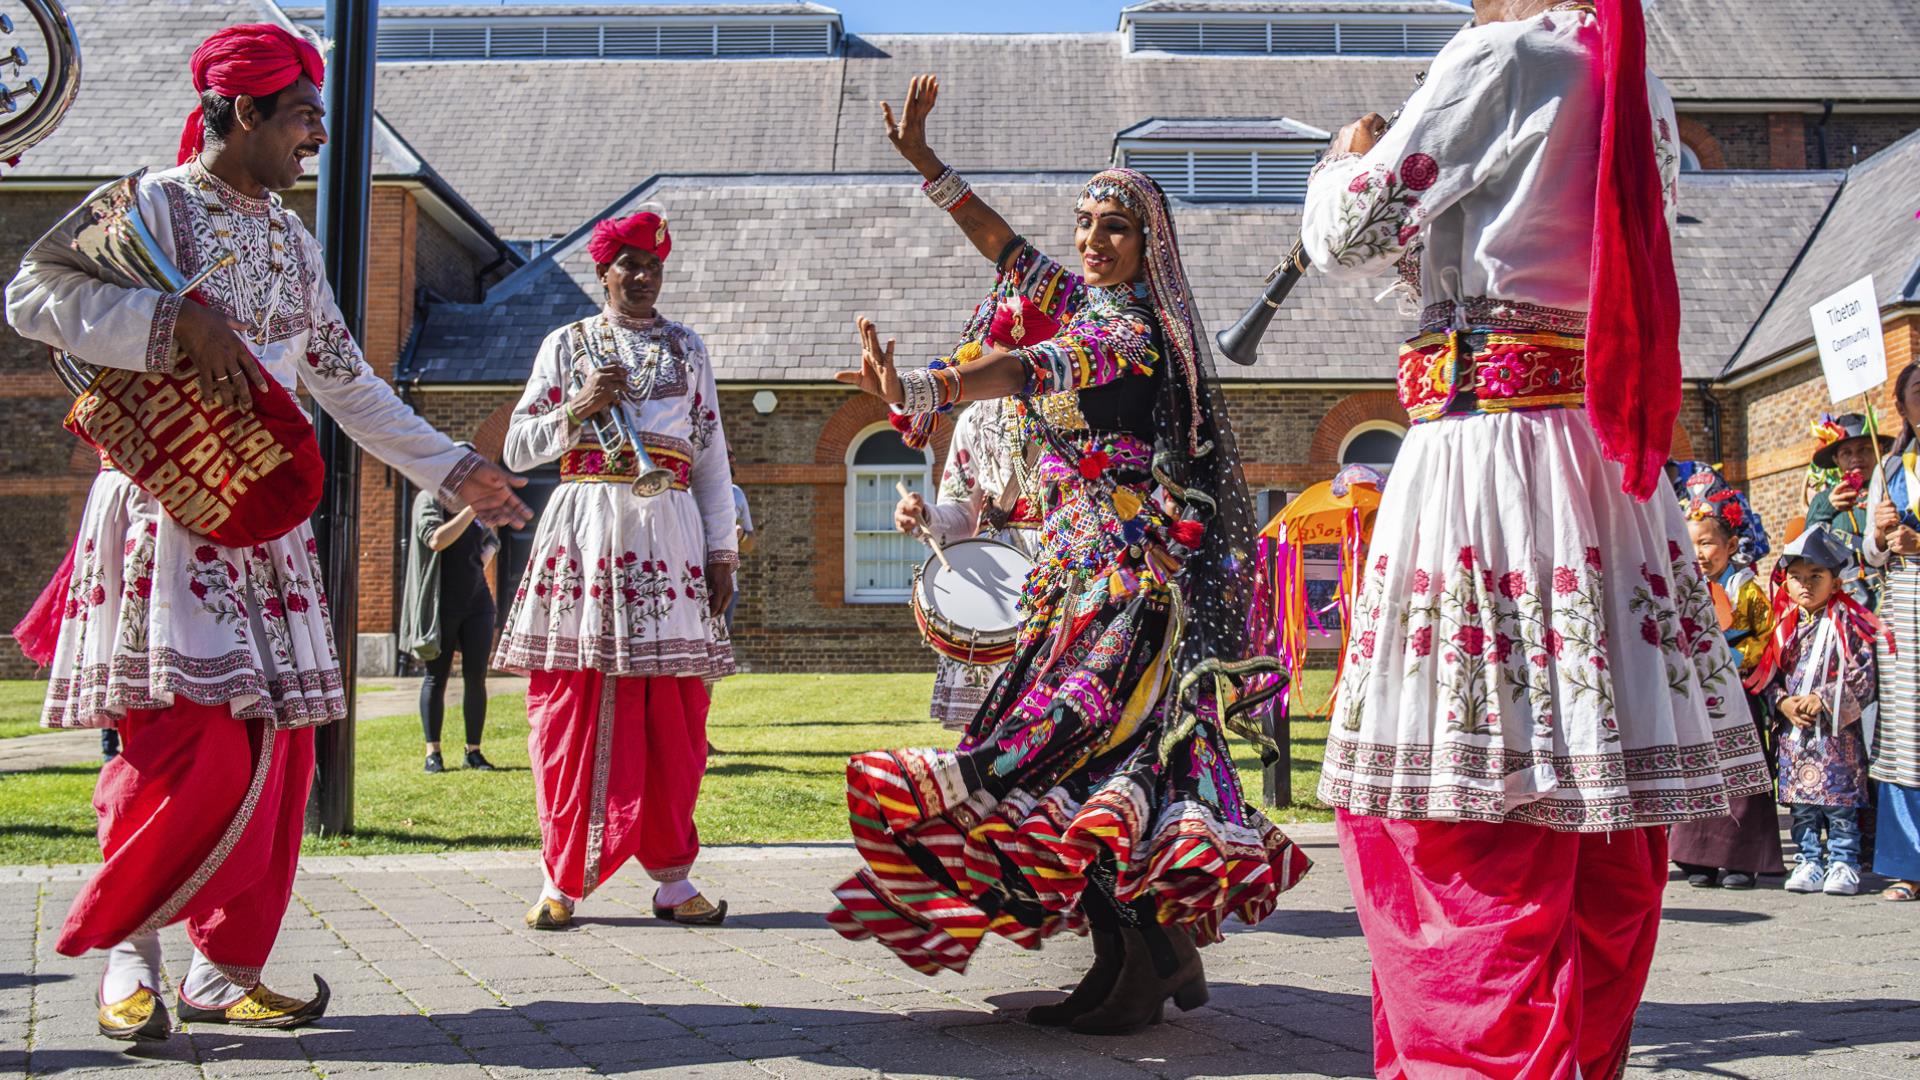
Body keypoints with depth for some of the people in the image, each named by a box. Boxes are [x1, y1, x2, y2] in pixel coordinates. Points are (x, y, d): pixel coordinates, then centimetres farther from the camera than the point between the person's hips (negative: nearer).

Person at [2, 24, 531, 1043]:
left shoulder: (291, 238, 17)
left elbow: (345, 378, 22)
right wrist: (182, 319, -24)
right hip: (169, 507, -7)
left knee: (277, 746, 2)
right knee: (194, 739, -14)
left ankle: (225, 968, 11)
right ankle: (125, 943, 6)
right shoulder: (154, 203, -4)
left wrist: (450, 468, 21)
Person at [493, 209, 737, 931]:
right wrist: (577, 409, -8)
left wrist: (721, 552, 8)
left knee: (672, 717, -1)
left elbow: (711, 458, 15)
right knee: (574, 709, -4)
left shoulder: (688, 349, 18)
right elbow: (518, 449, 9)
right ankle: (563, 878, 4)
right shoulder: (567, 344, 12)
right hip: (587, 533, -1)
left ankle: (672, 878, 6)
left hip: (670, 537, 1)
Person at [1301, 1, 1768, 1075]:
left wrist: (1347, 160, 15)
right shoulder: (1643, 91, 16)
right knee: (1608, 830, 13)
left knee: (1473, 820, -5)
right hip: (1612, 465, 8)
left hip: (1485, 447, -8)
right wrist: (1431, 243, 29)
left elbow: (1349, 234, -6)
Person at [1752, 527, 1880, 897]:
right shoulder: (1785, 627, 10)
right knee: (1800, 803, 6)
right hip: (1793, 731, 4)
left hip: (1837, 731, -4)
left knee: (1839, 800, -3)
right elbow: (1768, 676, 10)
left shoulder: (1848, 625, -3)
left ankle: (1843, 863, 6)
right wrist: (1783, 703, -8)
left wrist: (1822, 701, -16)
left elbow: (1863, 676, -9)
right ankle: (1809, 862, 14)